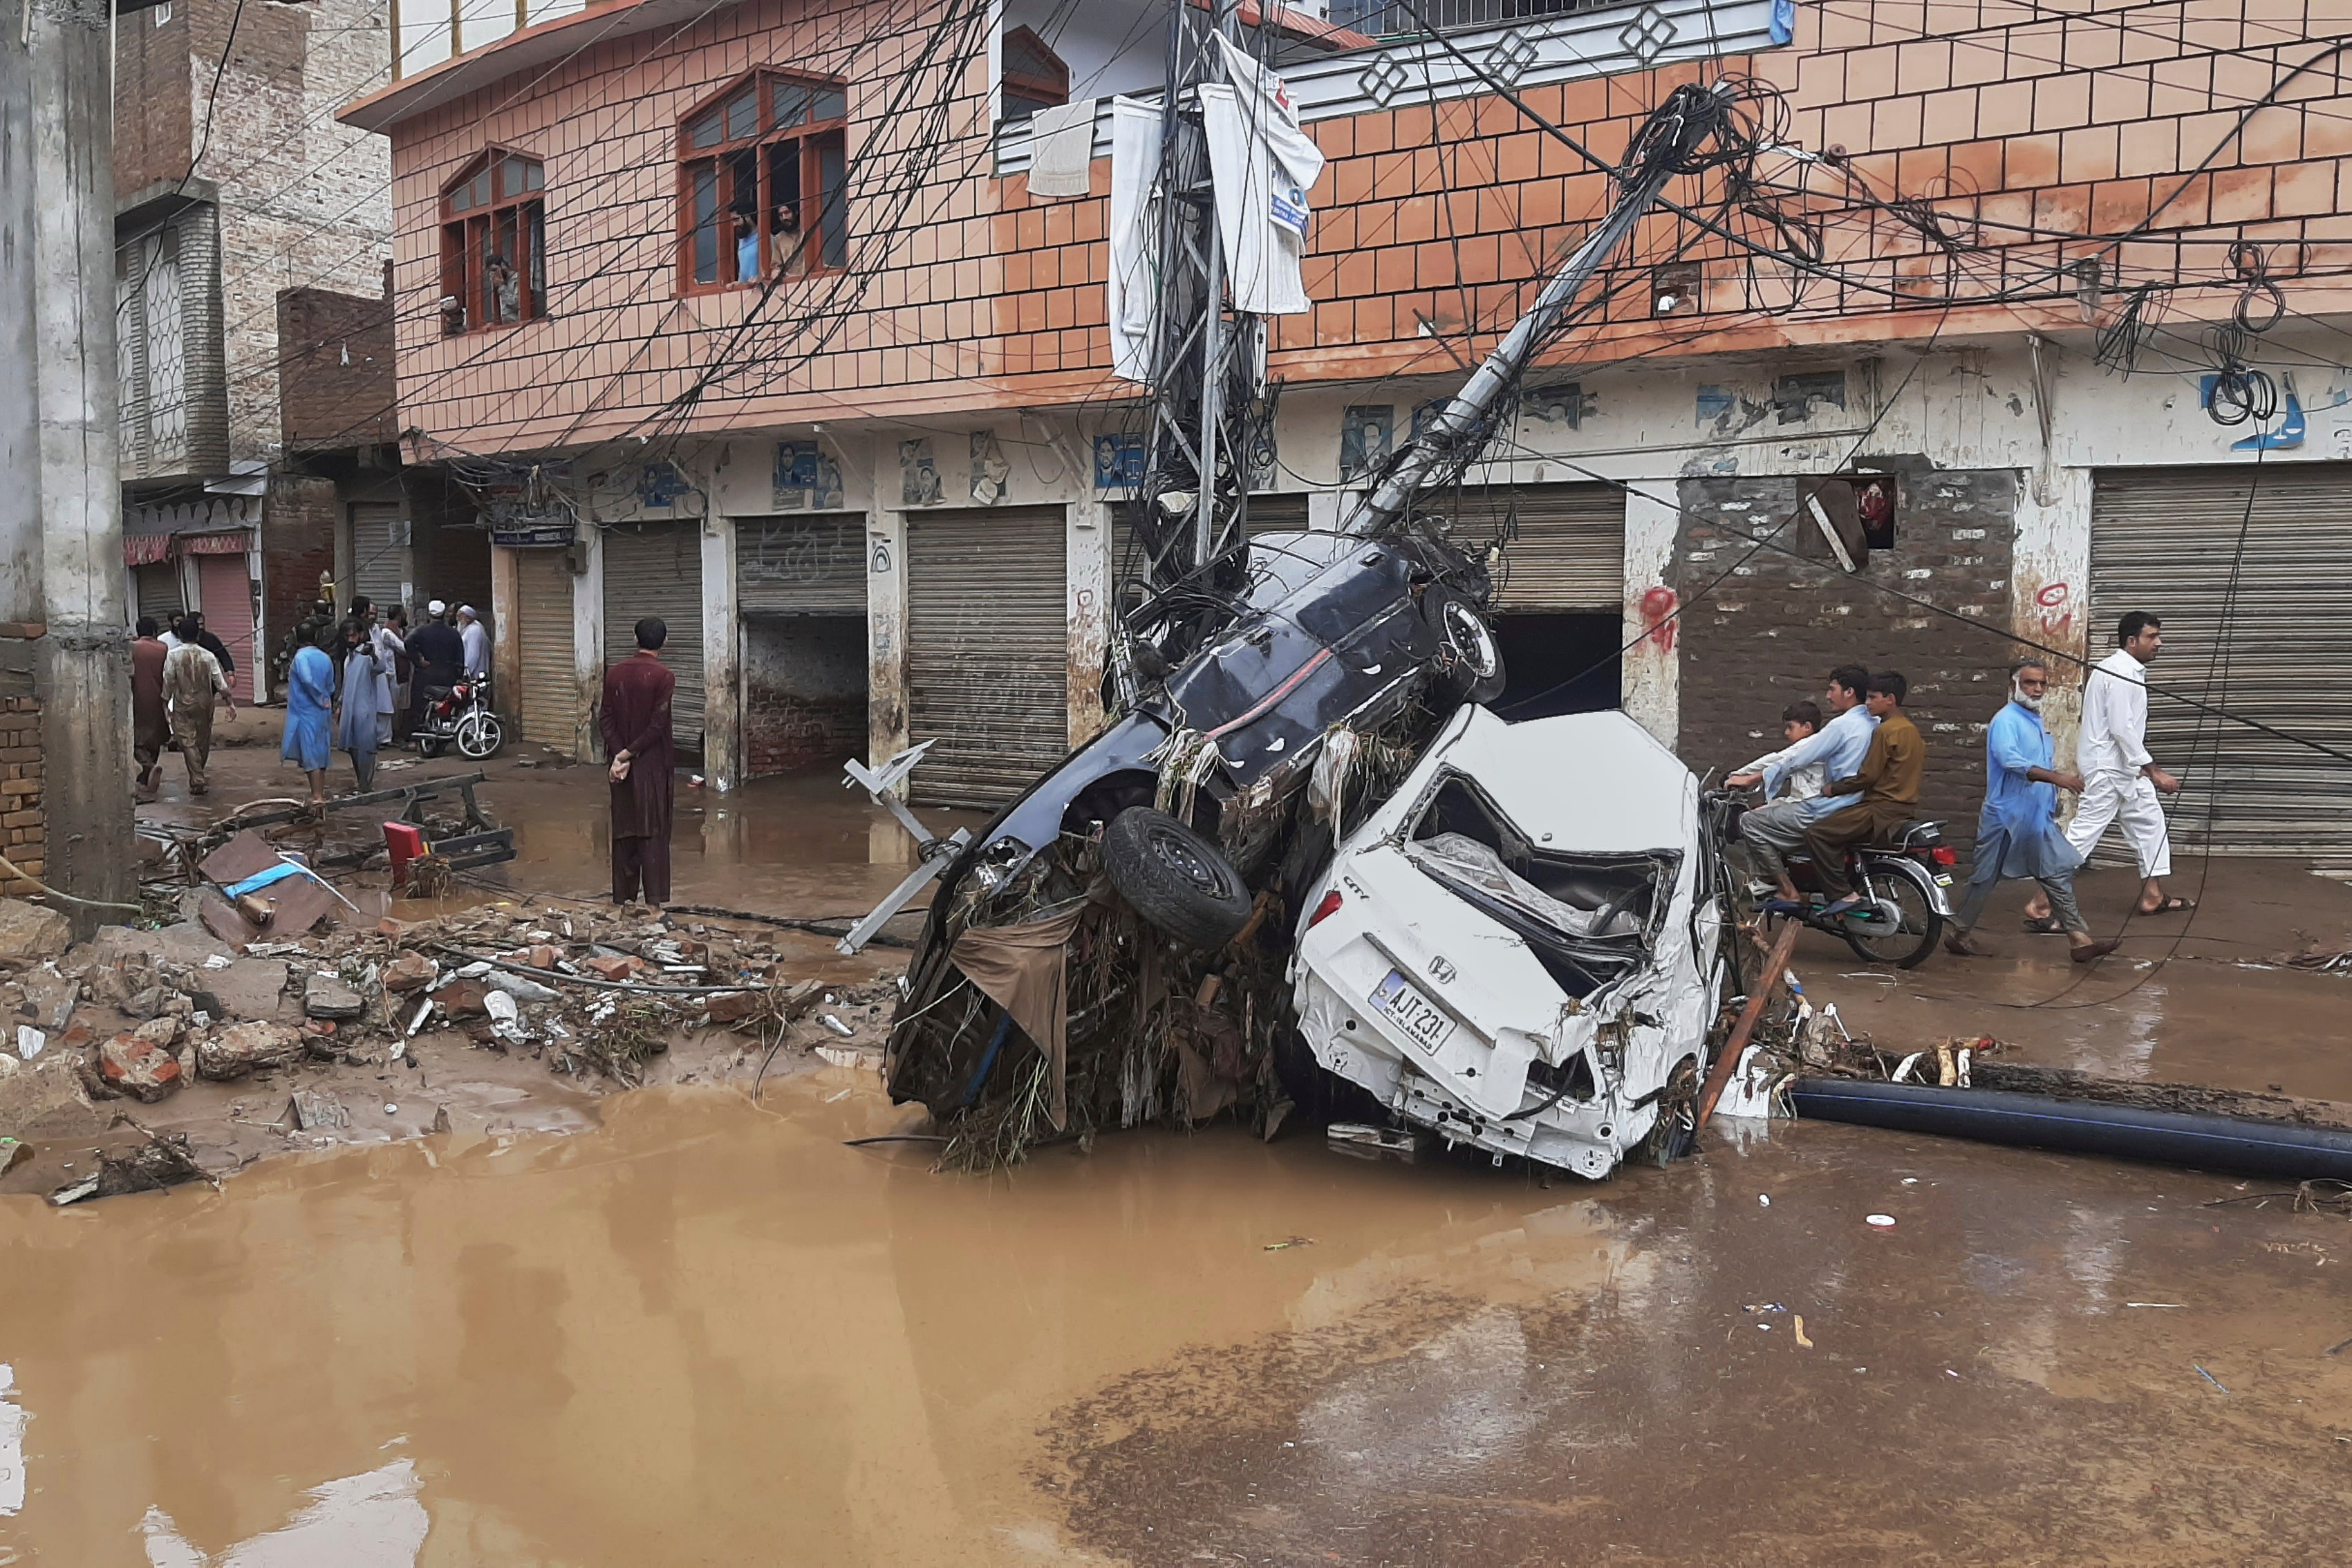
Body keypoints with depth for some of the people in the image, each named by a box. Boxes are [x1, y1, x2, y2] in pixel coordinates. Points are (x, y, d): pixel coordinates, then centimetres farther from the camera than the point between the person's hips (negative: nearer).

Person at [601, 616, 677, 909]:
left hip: (621, 762, 4)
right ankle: (655, 900, 0)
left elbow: (605, 718, -2)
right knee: (654, 832, 0)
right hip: (653, 764, -4)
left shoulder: (614, 673, 3)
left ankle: (623, 897, 16)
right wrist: (630, 753, -10)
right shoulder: (663, 677, -12)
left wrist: (619, 754, -8)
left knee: (623, 830, 11)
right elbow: (657, 724, -17)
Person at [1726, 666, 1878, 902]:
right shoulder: (1872, 725, 11)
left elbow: (1797, 760, -13)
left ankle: (1788, 891, -6)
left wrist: (1750, 779, -4)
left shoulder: (1843, 726, -15)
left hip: (1828, 810, -10)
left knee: (1750, 822, -4)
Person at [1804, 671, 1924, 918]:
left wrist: (1832, 789, -5)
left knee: (1817, 834, -14)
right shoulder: (1911, 728, 16)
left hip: (1883, 809, -10)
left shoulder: (1886, 731, -14)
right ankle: (1858, 888, 23)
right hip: (1906, 807, 10)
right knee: (1838, 831, 26)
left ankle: (1844, 894, -19)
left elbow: (1867, 776, -17)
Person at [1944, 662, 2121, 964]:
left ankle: (2081, 942, -2)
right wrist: (2055, 777, -36)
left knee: (2059, 876, 1)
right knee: (1985, 880, 2)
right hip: (2007, 817, -8)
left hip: (2039, 820, 8)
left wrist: (2052, 805, 21)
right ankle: (1957, 936, 14)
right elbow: (2011, 760, -30)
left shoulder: (2037, 722, 16)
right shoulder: (2006, 720, -13)